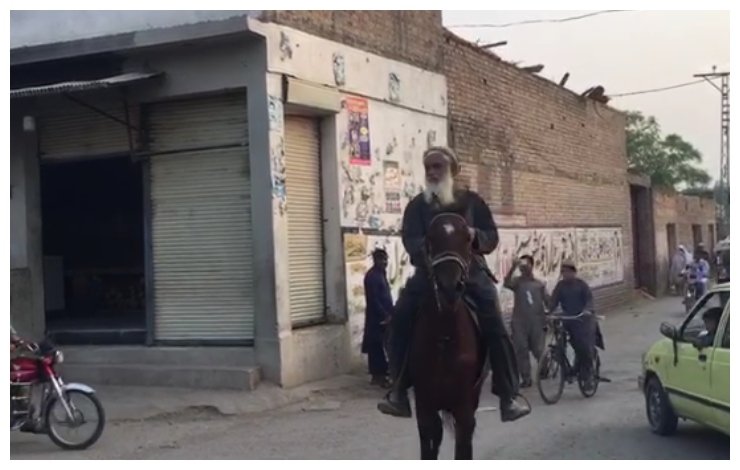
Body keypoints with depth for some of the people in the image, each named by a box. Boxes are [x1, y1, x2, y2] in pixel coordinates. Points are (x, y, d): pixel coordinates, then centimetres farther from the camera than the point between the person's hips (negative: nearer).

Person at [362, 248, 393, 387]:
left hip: (383, 317, 9)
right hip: (377, 318, -9)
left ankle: (379, 375, 16)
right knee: (377, 347, -6)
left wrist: (391, 313, 13)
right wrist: (385, 315, -19)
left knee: (379, 347, 11)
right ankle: (378, 375, -3)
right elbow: (373, 299, -19)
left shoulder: (381, 274, 15)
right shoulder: (372, 276, -14)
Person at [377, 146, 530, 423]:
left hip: (470, 271, 0)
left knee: (495, 327, -15)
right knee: (400, 319, -19)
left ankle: (508, 397, -6)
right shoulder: (417, 206, 7)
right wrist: (427, 248, -29)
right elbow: (410, 240, -7)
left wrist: (475, 235, -18)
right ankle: (399, 392, -11)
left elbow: (492, 237, 5)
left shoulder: (471, 201, 8)